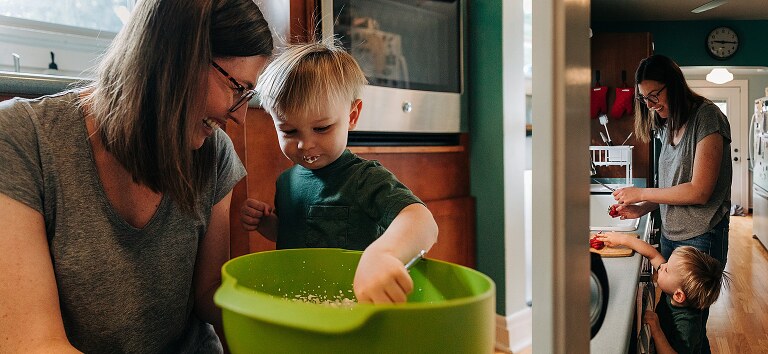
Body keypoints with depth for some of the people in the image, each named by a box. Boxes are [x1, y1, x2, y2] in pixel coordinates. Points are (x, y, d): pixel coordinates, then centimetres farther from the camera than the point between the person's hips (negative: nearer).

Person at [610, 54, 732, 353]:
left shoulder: (706, 116, -14)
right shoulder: (668, 124, 10)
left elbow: (699, 191, -20)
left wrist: (641, 193, -13)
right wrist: (642, 209, -1)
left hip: (700, 239, -7)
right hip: (670, 235, 7)